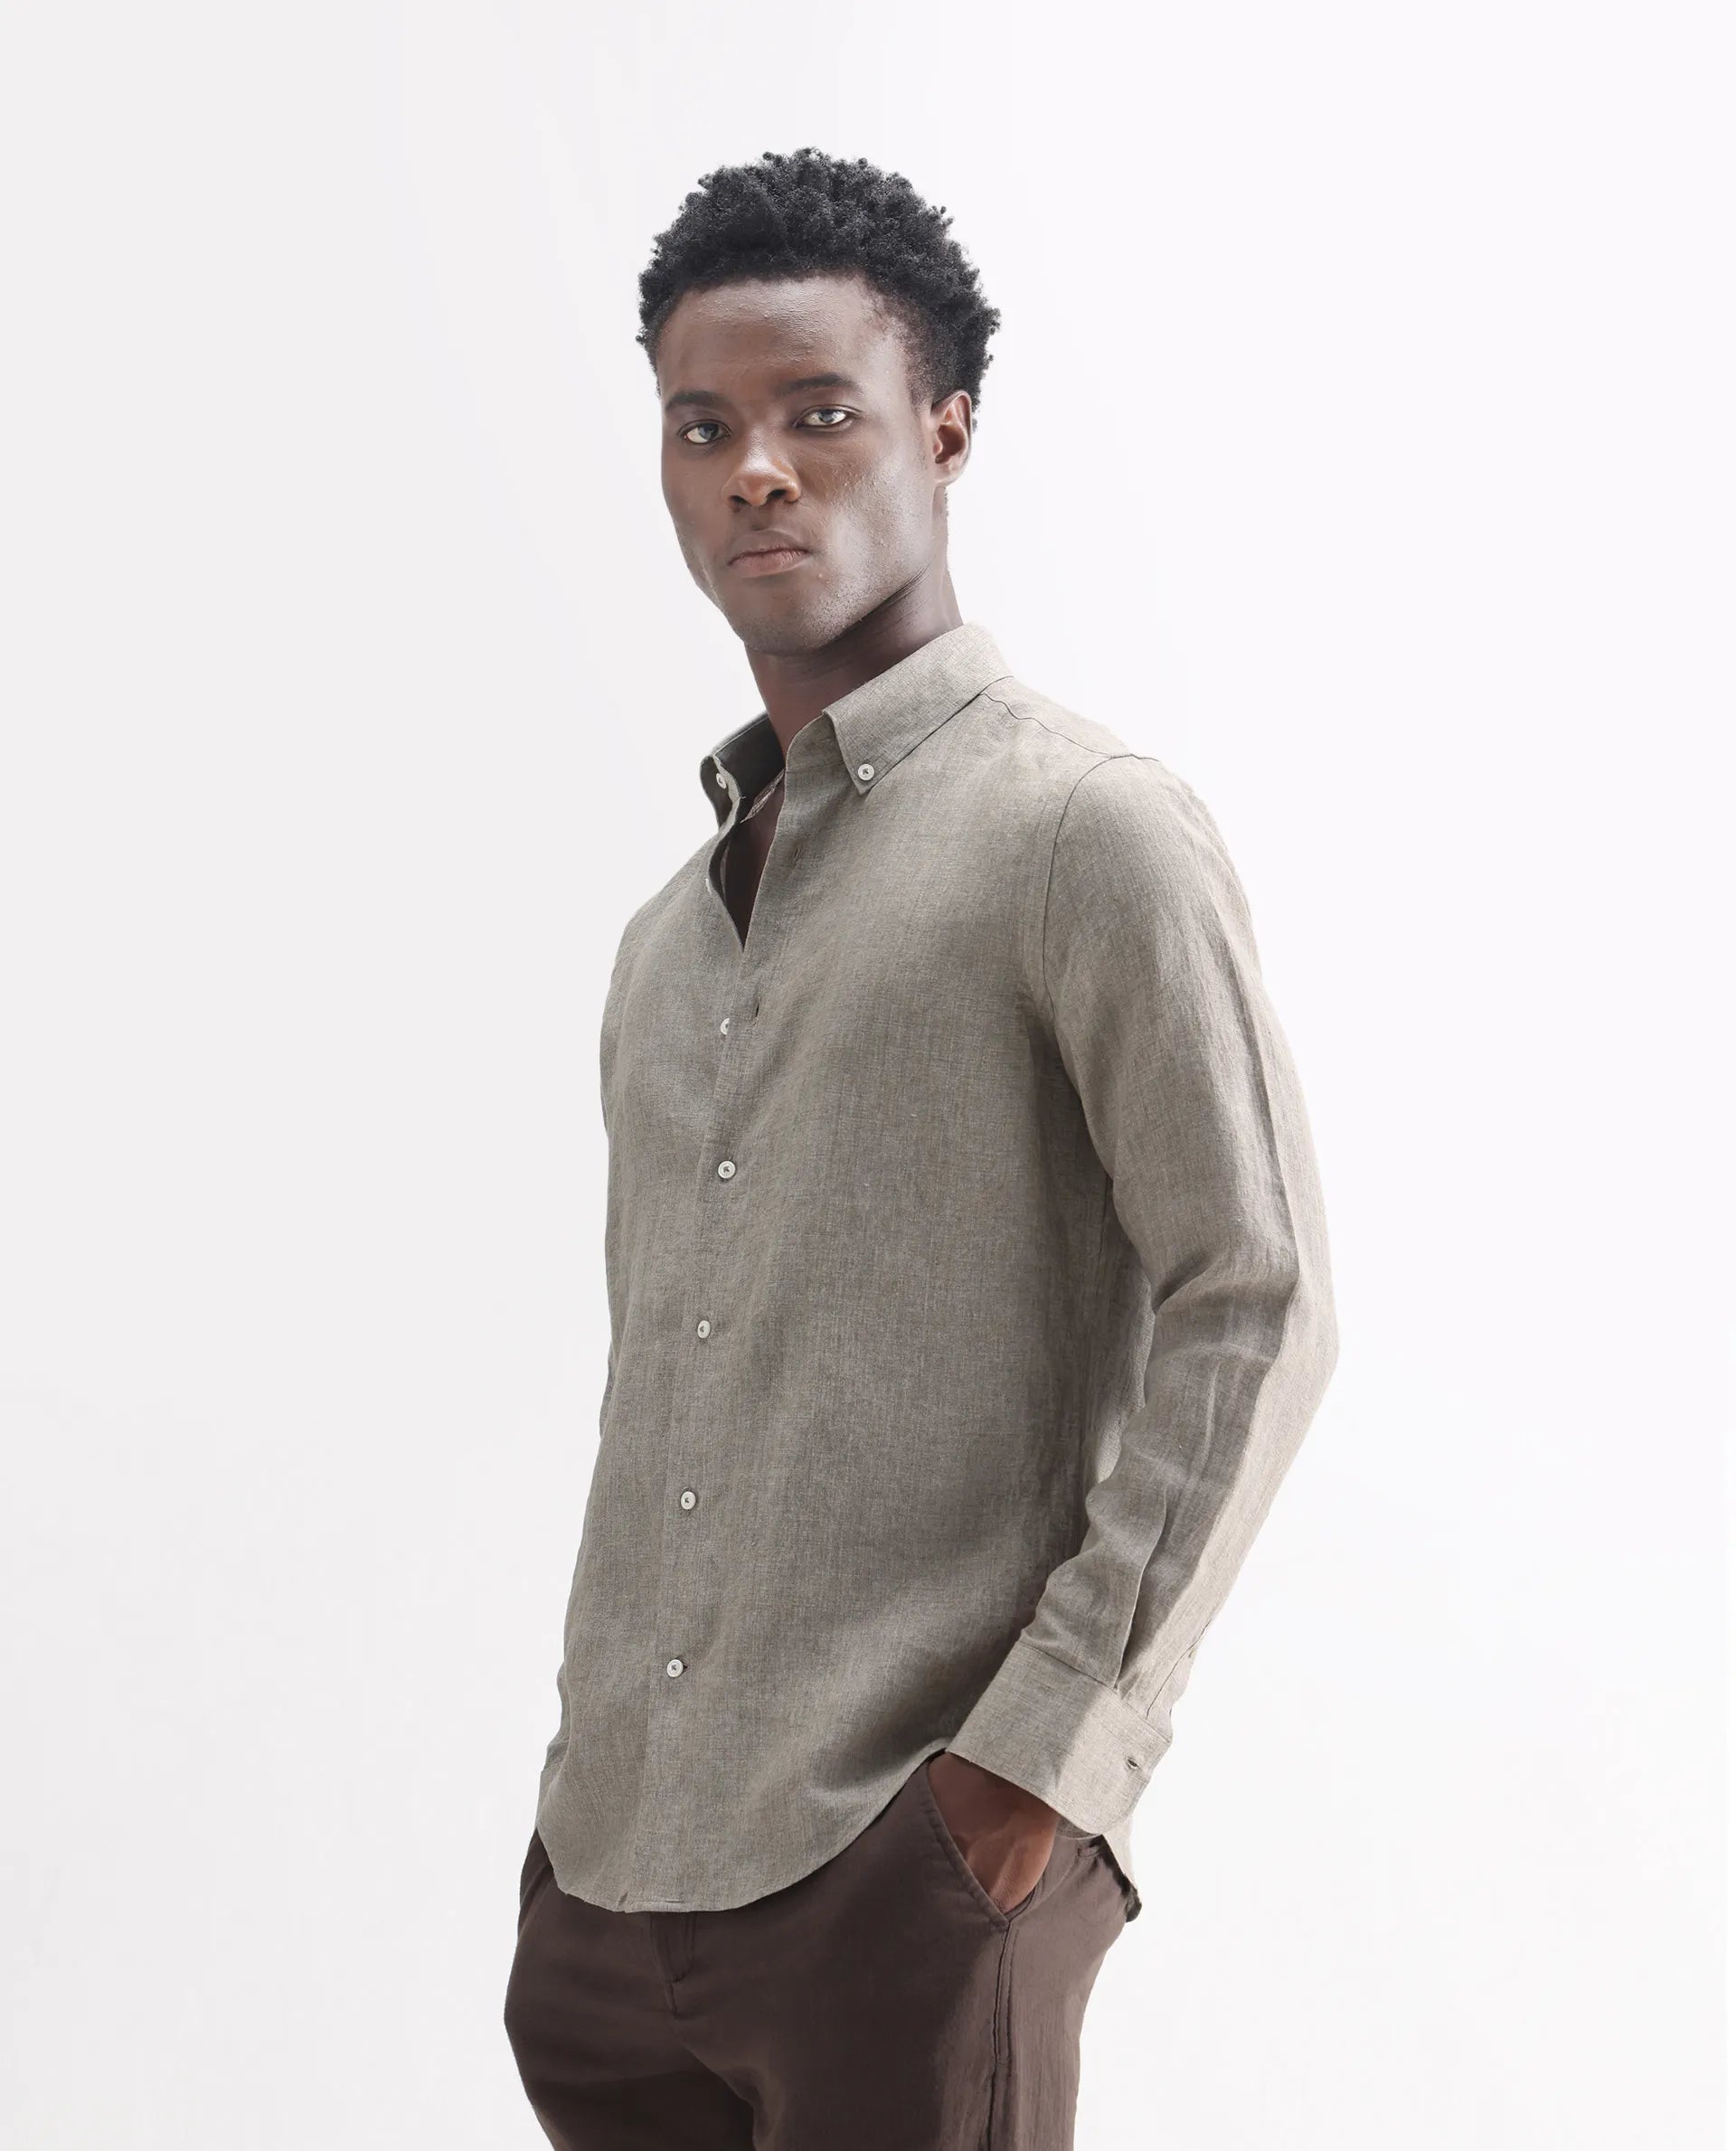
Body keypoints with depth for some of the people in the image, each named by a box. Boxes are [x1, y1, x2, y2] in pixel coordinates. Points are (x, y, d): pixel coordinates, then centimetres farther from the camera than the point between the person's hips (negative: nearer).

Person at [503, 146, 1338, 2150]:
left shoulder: (1086, 832, -7)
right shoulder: (674, 929, 15)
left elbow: (1257, 1306, -12)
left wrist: (1056, 1740, -15)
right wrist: (599, 1760, 16)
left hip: (901, 1870, -7)